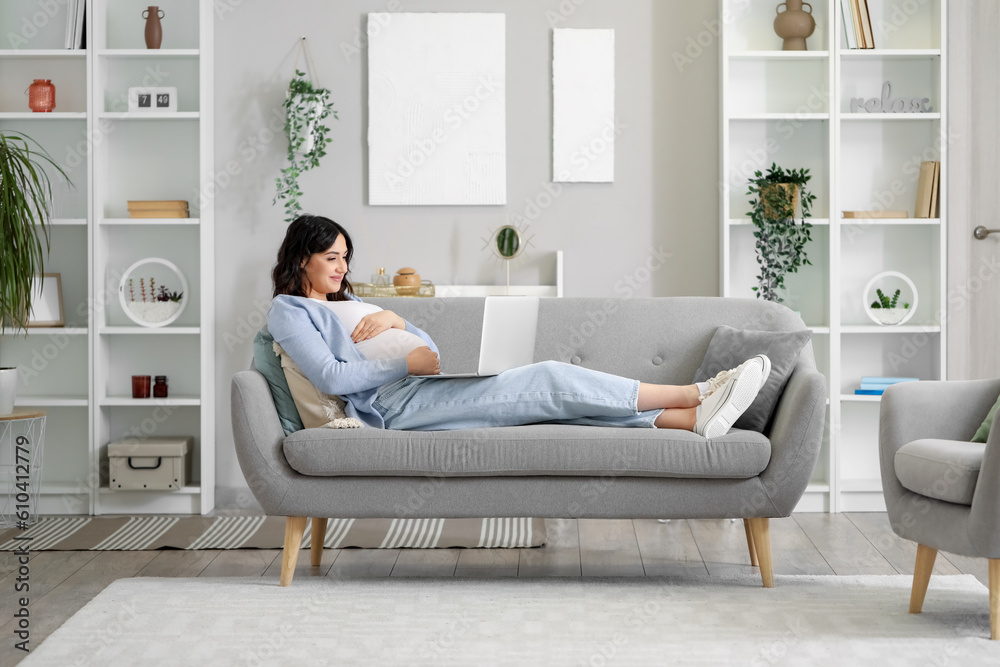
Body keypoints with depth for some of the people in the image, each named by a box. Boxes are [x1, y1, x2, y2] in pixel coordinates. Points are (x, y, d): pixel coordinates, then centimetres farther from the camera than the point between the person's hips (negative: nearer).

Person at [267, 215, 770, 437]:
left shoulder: (350, 304, 30)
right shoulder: (289, 310, 5)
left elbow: (428, 348, 23)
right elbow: (331, 377, -13)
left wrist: (393, 320, 0)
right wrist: (407, 361, -9)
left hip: (428, 388, 8)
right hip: (397, 403, -8)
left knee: (554, 394, -13)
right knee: (549, 380, -21)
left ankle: (696, 416, -23)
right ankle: (696, 394, -21)